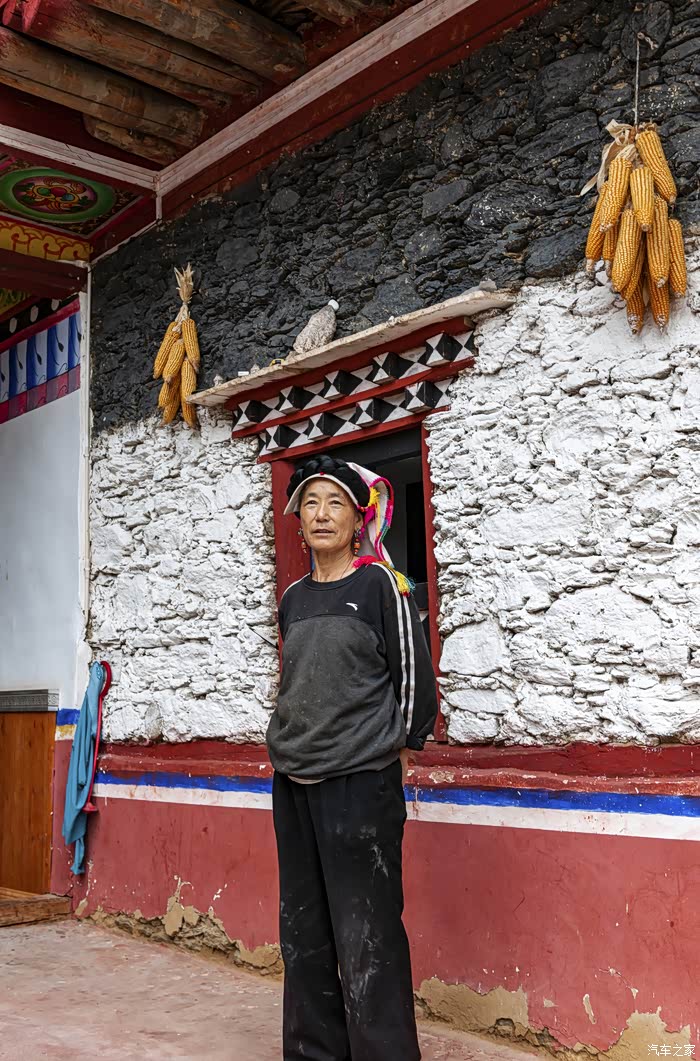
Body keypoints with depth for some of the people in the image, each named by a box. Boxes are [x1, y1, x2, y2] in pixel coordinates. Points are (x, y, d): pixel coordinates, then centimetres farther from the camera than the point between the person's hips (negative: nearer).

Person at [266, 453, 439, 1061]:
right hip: (293, 784, 6)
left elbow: (415, 679, -4)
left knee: (367, 940, -6)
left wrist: (393, 752, 3)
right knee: (304, 933, 13)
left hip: (362, 784, -6)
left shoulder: (381, 584, -5)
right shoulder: (294, 599, 12)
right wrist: (292, 746, 15)